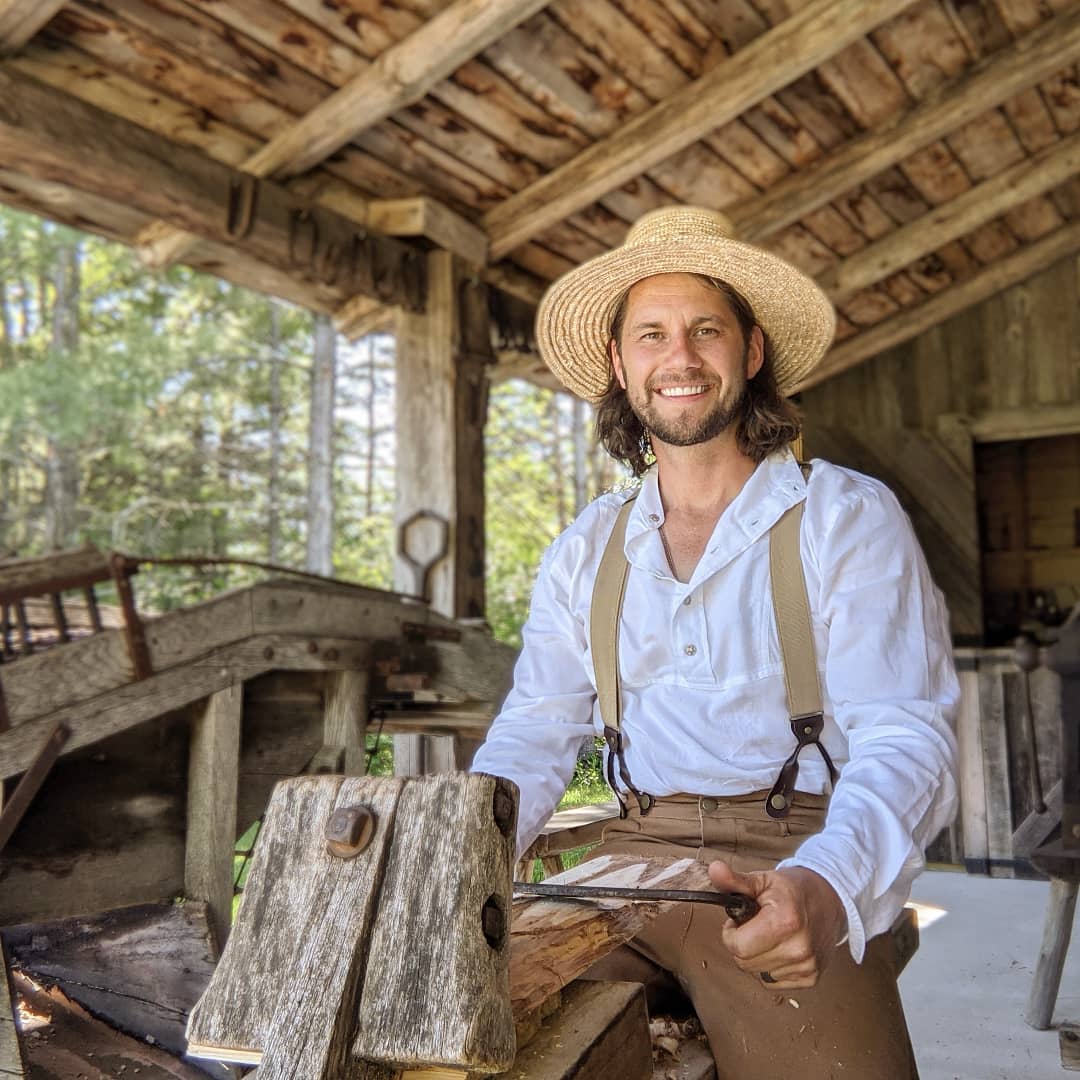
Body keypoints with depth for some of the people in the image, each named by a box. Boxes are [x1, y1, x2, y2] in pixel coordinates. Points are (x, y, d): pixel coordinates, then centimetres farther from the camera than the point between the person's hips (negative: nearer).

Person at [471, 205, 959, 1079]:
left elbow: (906, 739, -10)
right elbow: (533, 739, 9)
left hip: (792, 875, -3)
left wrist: (825, 884, -30)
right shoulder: (585, 551, 11)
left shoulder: (849, 518, -2)